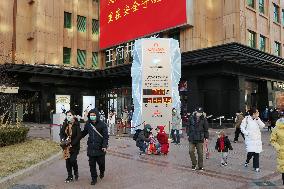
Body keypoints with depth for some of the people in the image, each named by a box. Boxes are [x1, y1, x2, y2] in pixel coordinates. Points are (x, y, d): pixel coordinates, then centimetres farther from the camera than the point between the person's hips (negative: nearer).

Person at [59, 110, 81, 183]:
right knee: (67, 161, 9)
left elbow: (78, 136, -14)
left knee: (73, 160, -10)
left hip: (74, 146, -4)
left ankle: (76, 172, 20)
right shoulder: (65, 124, 3)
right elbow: (61, 132, 4)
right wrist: (62, 139, -16)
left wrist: (72, 144, -19)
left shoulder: (76, 125, -11)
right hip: (66, 146, 4)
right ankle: (70, 176, 24)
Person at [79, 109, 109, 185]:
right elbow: (84, 133, 18)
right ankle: (94, 178, 23)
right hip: (91, 148, 3)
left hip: (100, 148, -3)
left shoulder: (102, 124, -9)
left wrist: (104, 146, -17)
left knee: (101, 162, 10)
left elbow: (106, 136, -9)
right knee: (92, 164, 7)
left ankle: (102, 172, 42)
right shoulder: (88, 124, 3)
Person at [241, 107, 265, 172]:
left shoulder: (257, 119, 10)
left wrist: (257, 119, -10)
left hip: (257, 138, 4)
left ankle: (256, 167, 12)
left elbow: (262, 126, -2)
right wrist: (246, 133, -13)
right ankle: (247, 161, 22)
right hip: (250, 138, -4)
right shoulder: (246, 119, -4)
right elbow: (242, 127, -2)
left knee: (256, 152, 1)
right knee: (251, 152, -10)